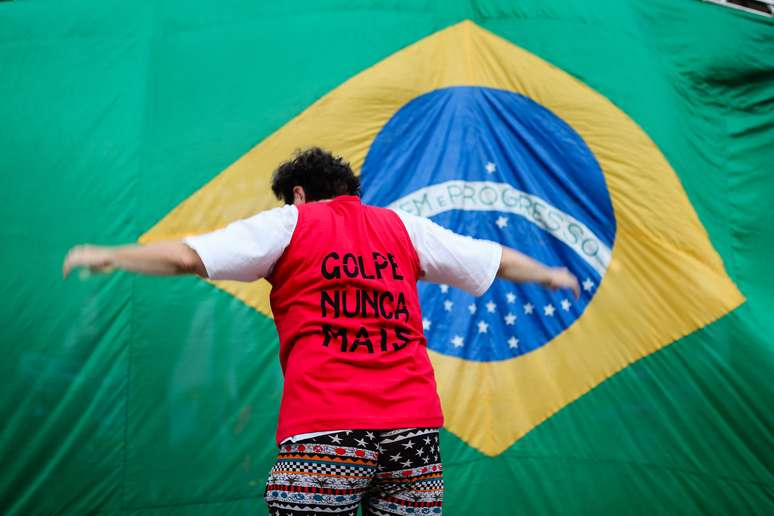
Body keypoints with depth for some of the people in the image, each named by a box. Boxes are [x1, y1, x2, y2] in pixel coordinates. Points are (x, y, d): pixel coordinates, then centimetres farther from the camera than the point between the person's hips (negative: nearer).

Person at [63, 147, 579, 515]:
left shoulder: (289, 223, 7)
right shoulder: (402, 226, 18)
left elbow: (187, 256, 1)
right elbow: (495, 260, 26)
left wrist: (108, 256, 15)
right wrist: (550, 274, 44)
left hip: (325, 426, -4)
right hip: (414, 421, 4)